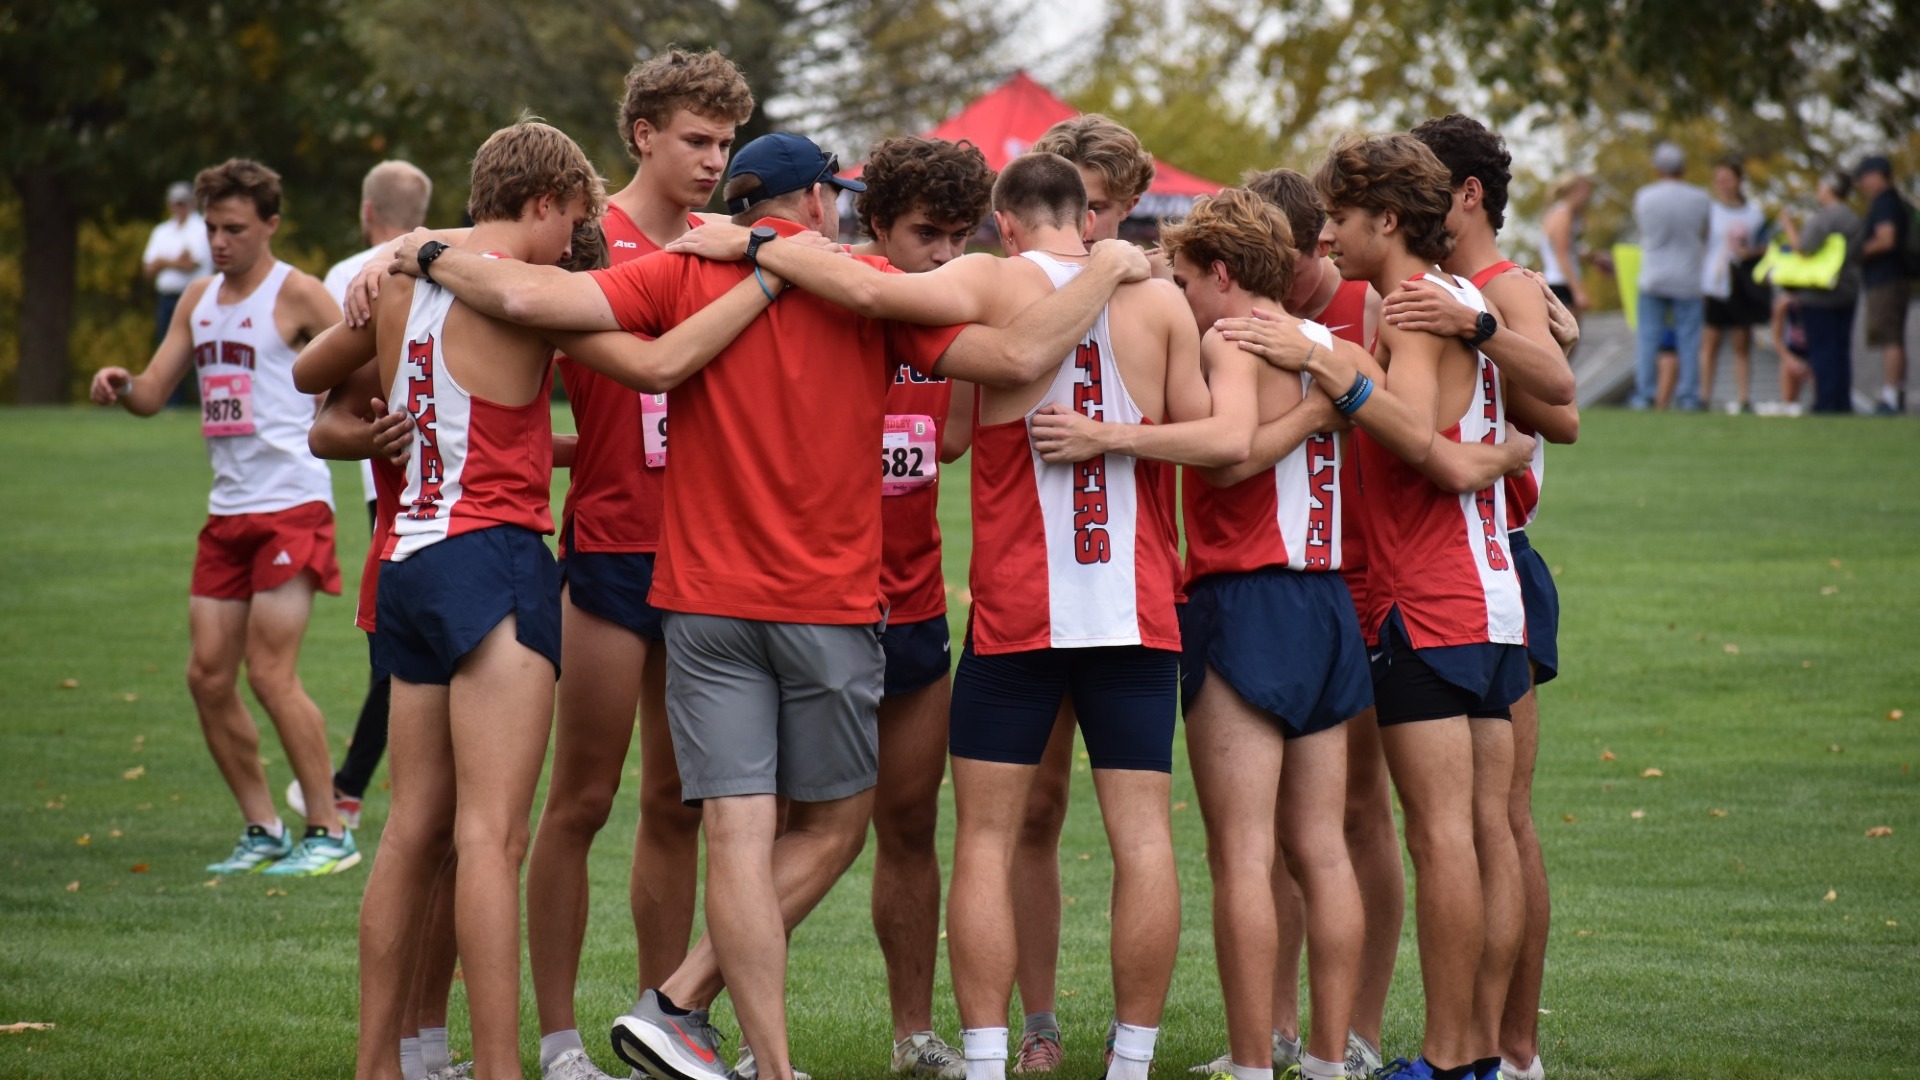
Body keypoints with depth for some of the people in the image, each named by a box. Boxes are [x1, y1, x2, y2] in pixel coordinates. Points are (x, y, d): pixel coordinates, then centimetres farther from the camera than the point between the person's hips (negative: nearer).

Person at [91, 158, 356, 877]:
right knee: (208, 677, 4)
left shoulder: (295, 294, -6)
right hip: (227, 510, 7)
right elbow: (153, 394, 15)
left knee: (270, 675, -11)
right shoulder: (199, 300, 15)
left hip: (292, 504, -7)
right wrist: (120, 386, -7)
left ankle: (330, 832, -2)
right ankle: (263, 832, 15)